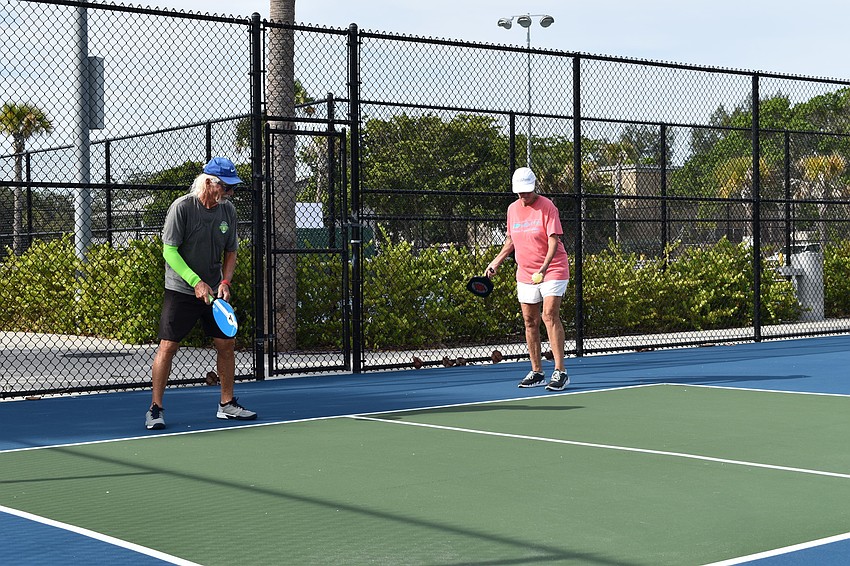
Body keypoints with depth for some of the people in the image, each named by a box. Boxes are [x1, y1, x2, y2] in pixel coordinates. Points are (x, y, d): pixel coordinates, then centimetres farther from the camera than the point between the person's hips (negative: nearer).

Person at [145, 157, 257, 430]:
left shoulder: (228, 210, 3)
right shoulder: (182, 207, -14)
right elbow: (169, 251, -14)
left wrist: (225, 281, -4)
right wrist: (196, 282, -19)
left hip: (215, 292, 6)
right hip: (180, 291, -6)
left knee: (226, 344, 7)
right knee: (168, 346, -8)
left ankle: (227, 403, 21)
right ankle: (155, 409, 1)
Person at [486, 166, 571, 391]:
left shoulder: (547, 207, -11)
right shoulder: (513, 209, 8)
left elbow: (553, 240, -18)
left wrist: (544, 267, -30)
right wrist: (497, 261, 15)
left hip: (553, 269, -6)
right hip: (525, 273, 6)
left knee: (550, 315, -16)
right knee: (530, 321, 6)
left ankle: (560, 372, -16)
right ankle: (536, 372, 15)